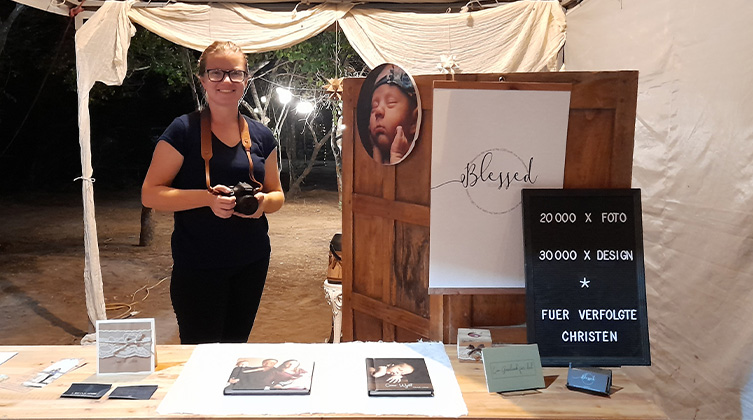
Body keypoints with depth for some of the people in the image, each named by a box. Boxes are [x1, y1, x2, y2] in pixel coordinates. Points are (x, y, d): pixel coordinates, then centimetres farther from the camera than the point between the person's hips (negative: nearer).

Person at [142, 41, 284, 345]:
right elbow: (150, 194, -9)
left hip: (252, 263, 4)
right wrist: (207, 198, -23)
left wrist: (264, 201, -10)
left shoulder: (261, 136, 6)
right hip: (197, 267, -4)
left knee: (236, 346, 15)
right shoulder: (184, 130, -7)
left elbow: (277, 194, 13)